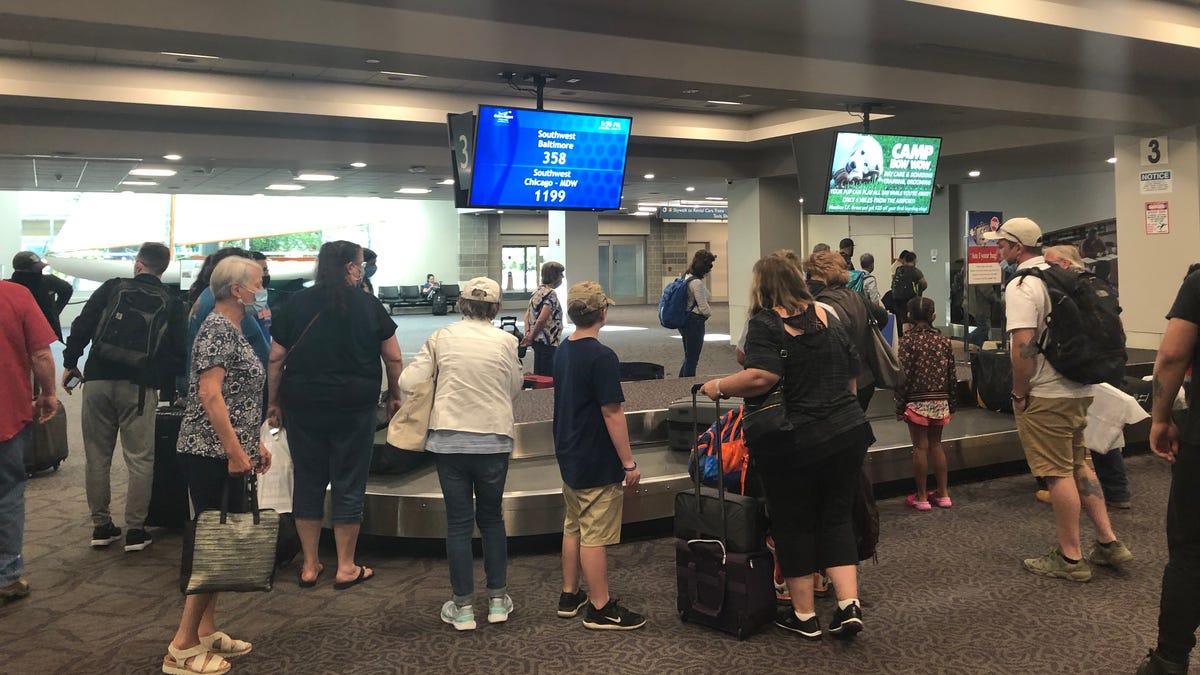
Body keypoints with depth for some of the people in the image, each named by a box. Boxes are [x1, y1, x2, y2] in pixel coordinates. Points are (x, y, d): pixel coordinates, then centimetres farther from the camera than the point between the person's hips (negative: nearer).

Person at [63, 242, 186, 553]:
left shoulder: (111, 288, 8)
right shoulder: (171, 303, 6)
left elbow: (81, 326, 3)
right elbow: (178, 353, 2)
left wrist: (70, 363, 12)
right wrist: (162, 381, 14)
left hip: (97, 381, 2)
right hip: (139, 387, -2)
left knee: (97, 457, 11)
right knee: (140, 460, 3)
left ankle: (101, 527, 18)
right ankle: (135, 531, 4)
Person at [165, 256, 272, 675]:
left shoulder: (233, 329, 15)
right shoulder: (218, 327, -14)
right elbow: (209, 393, -22)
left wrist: (255, 444, 19)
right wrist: (236, 451, -22)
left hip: (226, 453, 10)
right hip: (212, 453, -10)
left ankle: (206, 631, 21)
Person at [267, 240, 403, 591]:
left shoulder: (296, 304, 1)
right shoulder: (369, 306, -2)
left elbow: (276, 359, 1)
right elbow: (393, 358, 2)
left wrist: (274, 402, 11)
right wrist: (395, 396, 14)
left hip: (302, 407, 2)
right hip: (354, 408, -2)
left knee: (307, 482, 12)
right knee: (348, 484, 8)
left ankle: (309, 566, 20)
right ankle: (346, 568, 15)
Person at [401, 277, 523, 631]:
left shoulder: (442, 338, -4)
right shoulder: (506, 341, -5)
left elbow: (407, 382, -5)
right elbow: (514, 389, 4)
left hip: (448, 439, 0)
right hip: (494, 439, 0)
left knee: (459, 521, 8)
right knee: (492, 518, 17)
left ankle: (463, 606, 15)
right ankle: (498, 599, 23)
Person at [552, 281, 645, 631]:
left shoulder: (562, 351, 6)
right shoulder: (601, 357, -21)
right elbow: (612, 413, -21)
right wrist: (629, 462, -15)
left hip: (569, 457, 9)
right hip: (597, 464, -9)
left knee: (573, 527, 18)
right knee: (594, 536, 0)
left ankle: (570, 596, 29)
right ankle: (600, 608, 10)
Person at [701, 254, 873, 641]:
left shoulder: (765, 324, -11)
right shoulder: (827, 317, 9)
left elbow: (761, 377, -25)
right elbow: (852, 373, 16)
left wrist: (719, 387, -11)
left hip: (795, 444, -6)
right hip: (848, 434, 6)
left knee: (794, 526, 9)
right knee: (837, 519, 16)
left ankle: (804, 616, 19)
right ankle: (849, 606, 7)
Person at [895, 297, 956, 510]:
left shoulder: (908, 340, -9)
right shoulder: (944, 340, 4)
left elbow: (904, 376, -12)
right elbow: (952, 376, 6)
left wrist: (900, 405, -5)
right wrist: (951, 403, 16)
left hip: (917, 402, -4)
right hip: (940, 402, 4)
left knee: (920, 448, 2)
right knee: (936, 445, 15)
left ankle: (921, 497, 9)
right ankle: (943, 494, 20)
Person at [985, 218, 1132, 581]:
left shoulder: (1021, 286, -17)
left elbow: (1024, 345, -25)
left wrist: (1019, 394, -15)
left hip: (1046, 396, -9)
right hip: (1079, 389, 9)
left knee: (1059, 474, -1)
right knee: (1080, 465, 18)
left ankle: (1070, 558, 8)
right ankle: (1108, 542, 22)